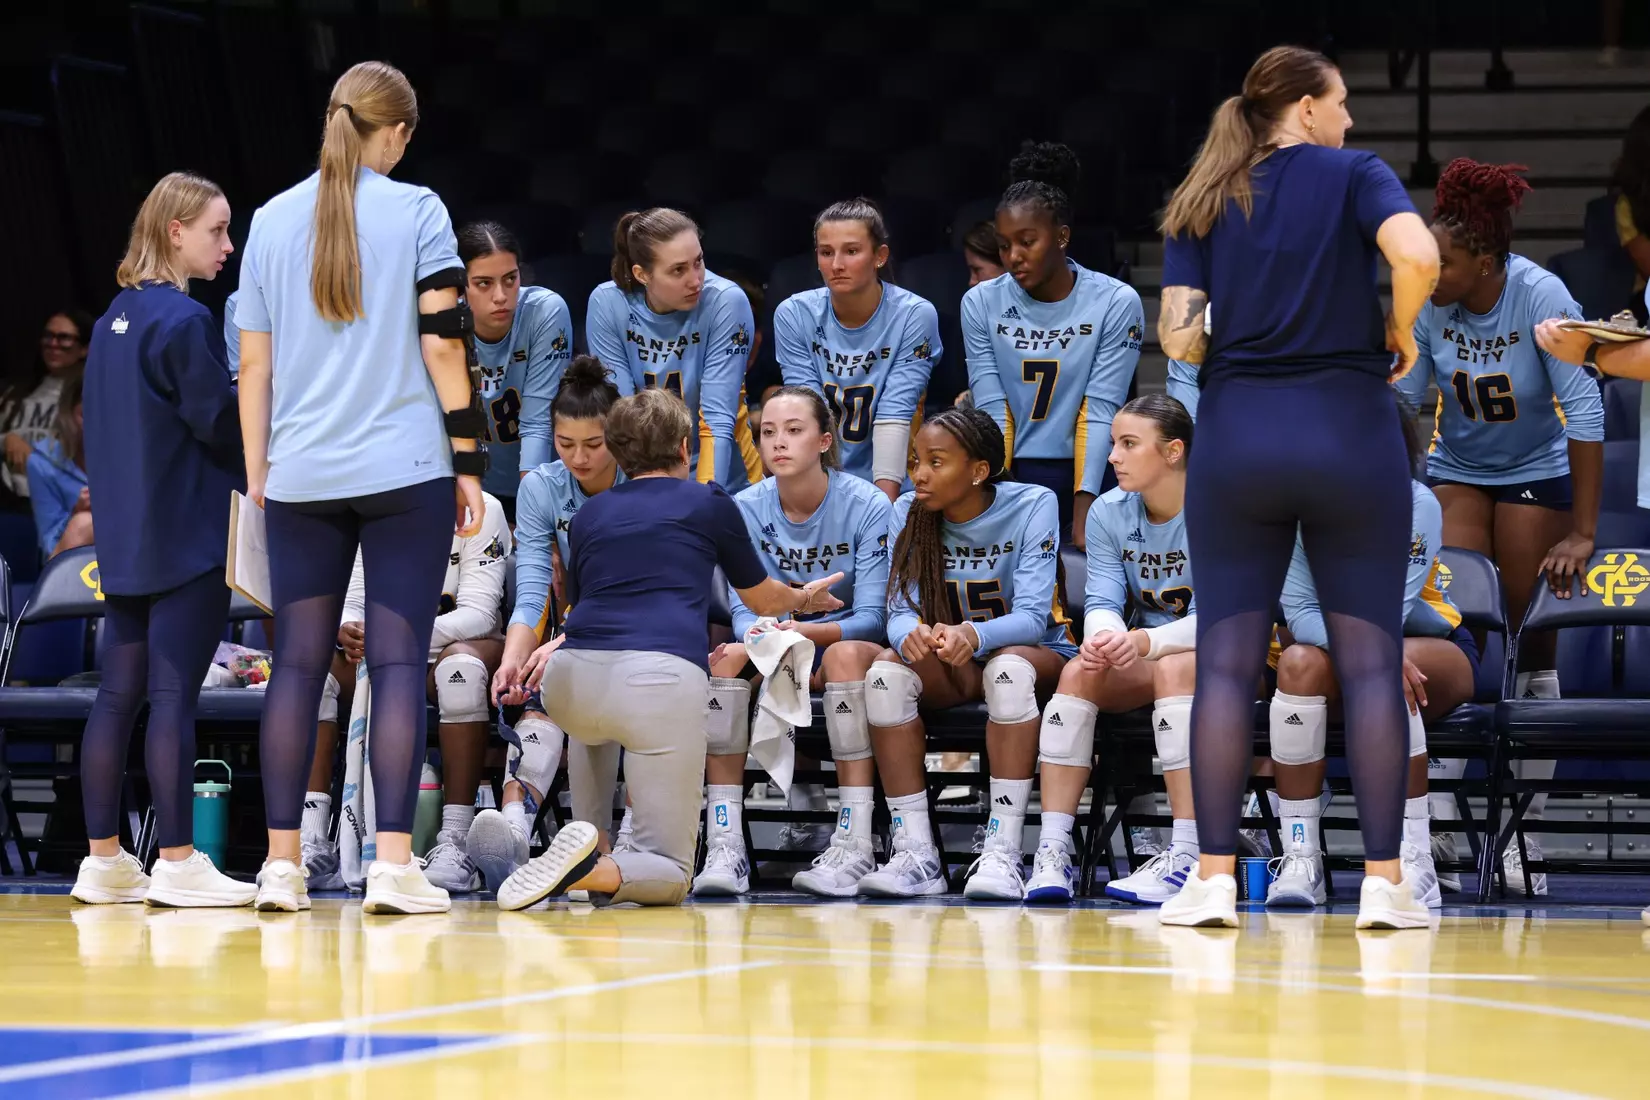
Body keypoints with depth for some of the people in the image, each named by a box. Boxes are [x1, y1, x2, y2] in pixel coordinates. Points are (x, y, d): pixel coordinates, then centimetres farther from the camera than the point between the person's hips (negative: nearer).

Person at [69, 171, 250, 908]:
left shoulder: (113, 318, 13)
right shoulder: (184, 320, -14)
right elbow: (220, 421, -13)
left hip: (124, 536, 8)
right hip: (187, 536, -8)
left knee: (118, 695, 8)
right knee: (173, 696, -7)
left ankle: (104, 860, 10)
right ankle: (176, 865, -5)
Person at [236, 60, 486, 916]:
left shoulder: (272, 220, 8)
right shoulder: (416, 210, -1)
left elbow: (254, 363, 8)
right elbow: (442, 341, -5)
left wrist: (257, 475, 14)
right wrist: (469, 461, 0)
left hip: (301, 478, 3)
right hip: (404, 472, -3)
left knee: (298, 666, 5)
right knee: (399, 661, -3)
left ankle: (281, 863, 2)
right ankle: (393, 864, -8)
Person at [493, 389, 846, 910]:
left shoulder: (590, 514, 24)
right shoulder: (710, 504, 18)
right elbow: (762, 599, 33)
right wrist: (804, 599, 56)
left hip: (570, 685, 4)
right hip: (664, 679, -4)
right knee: (669, 874, 5)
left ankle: (588, 840, 26)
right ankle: (595, 870, -28)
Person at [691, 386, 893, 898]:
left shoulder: (867, 506, -12)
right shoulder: (746, 509, -3)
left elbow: (871, 618, -17)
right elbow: (744, 609, -8)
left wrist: (805, 631, -35)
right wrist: (757, 633, -33)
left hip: (851, 646, -3)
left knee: (847, 654, -37)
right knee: (725, 658, -28)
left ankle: (855, 845, -42)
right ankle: (724, 846, -34)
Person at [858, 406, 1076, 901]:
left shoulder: (1033, 506, -15)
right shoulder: (908, 513, -5)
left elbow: (1032, 617, -23)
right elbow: (900, 611, -11)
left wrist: (973, 635, -45)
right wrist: (911, 633, -38)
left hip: (1037, 654, -3)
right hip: (951, 670, 3)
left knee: (1008, 667, -39)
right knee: (885, 671, -29)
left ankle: (1003, 853, -40)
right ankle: (916, 854, -31)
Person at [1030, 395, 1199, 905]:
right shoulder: (1108, 513, 1)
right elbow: (1102, 601, -5)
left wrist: (1145, 641, -38)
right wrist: (1104, 635, -31)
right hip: (1145, 666, 5)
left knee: (1173, 668, -37)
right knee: (1078, 672, -25)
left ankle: (1188, 857, -43)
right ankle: (1053, 851, -30)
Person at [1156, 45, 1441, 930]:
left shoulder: (1201, 205, 9)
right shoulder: (1353, 175, 1)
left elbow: (1179, 337, -1)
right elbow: (1417, 257, -18)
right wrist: (1400, 332, 0)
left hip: (1234, 435, 2)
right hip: (1347, 429, -2)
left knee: (1226, 660, 3)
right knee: (1370, 659, 2)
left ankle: (1215, 879, -2)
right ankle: (1383, 882, -1)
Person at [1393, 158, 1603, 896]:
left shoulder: (1541, 299, -25)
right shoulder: (1427, 306, -17)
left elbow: (1584, 410, -26)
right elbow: (1400, 408, -9)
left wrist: (1581, 533, -29)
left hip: (1535, 474, -2)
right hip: (1455, 473, 2)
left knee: (1533, 646, -1)